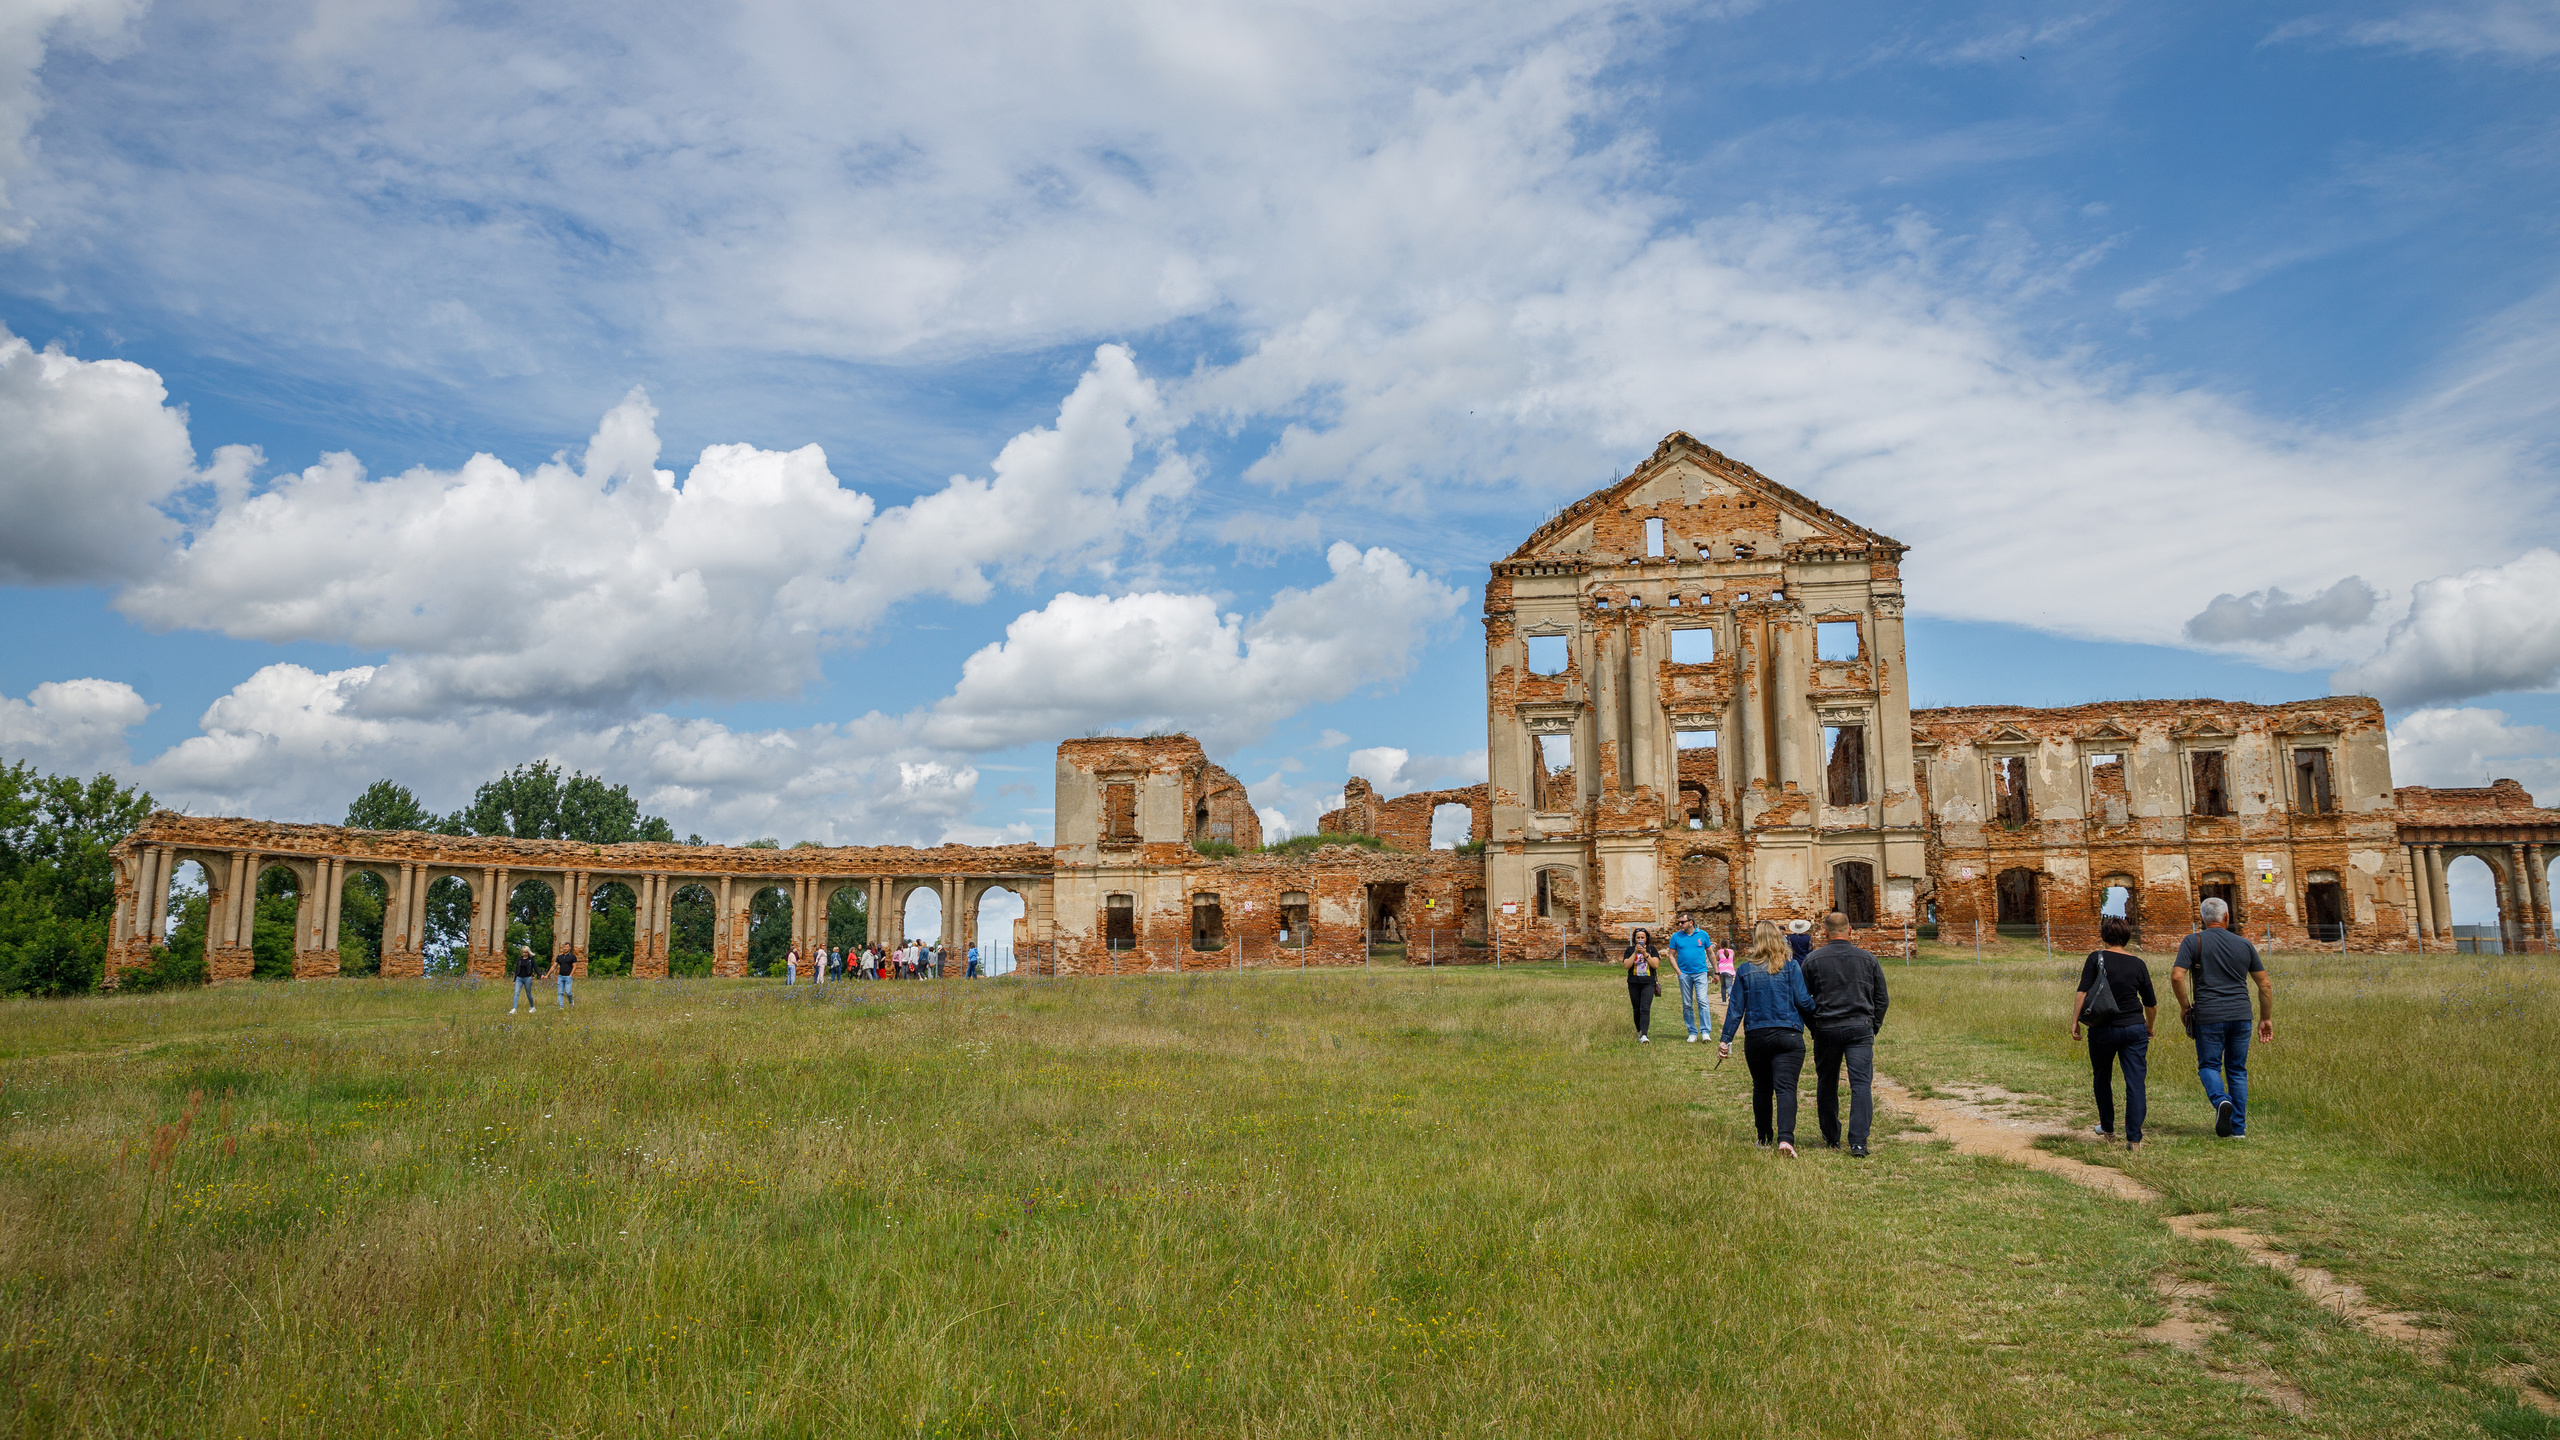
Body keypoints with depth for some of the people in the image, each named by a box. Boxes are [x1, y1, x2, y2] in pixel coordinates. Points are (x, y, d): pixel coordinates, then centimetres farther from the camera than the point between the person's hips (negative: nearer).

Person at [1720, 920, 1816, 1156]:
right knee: (1785, 1088, -7)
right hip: (1788, 1037, -2)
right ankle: (1785, 1138, -23)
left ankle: (1765, 1137, 27)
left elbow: (1735, 1008, 4)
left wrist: (1726, 1039, 8)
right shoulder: (1791, 966, -3)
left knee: (1761, 1088, 16)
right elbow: (1803, 1001, -5)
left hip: (1755, 1037, 2)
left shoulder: (1745, 970, 3)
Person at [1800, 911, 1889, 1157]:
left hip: (1826, 1029, 0)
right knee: (1861, 1084, -3)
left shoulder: (1813, 960, 0)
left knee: (1827, 1085, 14)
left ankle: (1831, 1139, 24)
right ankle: (1858, 1142, -13)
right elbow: (1882, 999, 10)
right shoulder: (1868, 959, 5)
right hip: (1860, 1029, 0)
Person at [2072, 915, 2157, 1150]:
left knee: (2102, 1080, 18)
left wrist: (2075, 1022, -5)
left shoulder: (2096, 959, -4)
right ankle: (2134, 1139, -4)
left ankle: (2107, 1129, 31)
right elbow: (2151, 1005, 12)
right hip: (2135, 1029, 1)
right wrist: (2149, 1027, 30)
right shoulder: (2138, 964, 4)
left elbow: (2082, 993, -12)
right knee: (2135, 1084, 1)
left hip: (2103, 1029, -1)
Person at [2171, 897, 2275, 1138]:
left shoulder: (2193, 942, -2)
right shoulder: (2244, 945, 8)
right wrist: (2266, 1018, 19)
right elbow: (2265, 984, 10)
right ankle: (2238, 1128, 12)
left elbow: (2177, 977, -13)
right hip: (2240, 1015, 3)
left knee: (2209, 1066, 8)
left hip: (2209, 1016, -3)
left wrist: (2185, 1006, 2)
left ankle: (2221, 1100, -22)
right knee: (2237, 1070, 12)